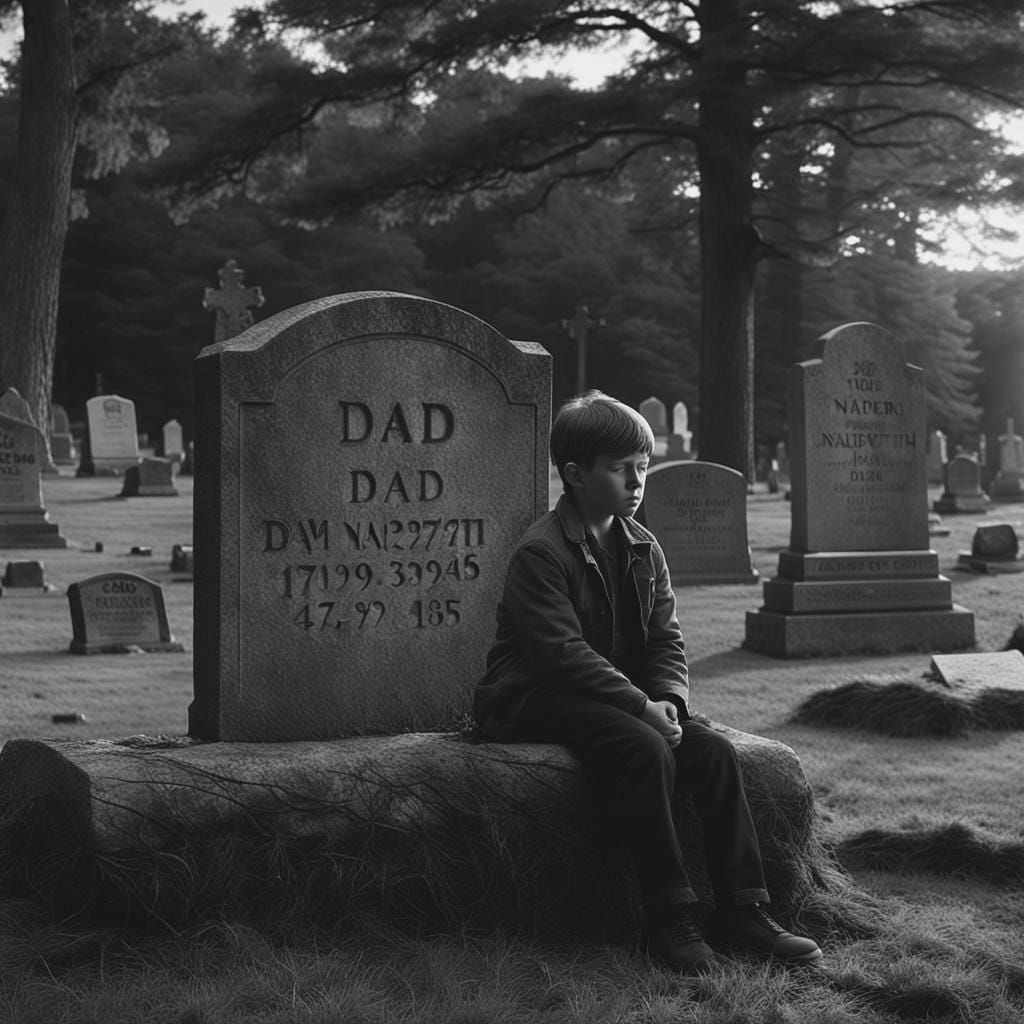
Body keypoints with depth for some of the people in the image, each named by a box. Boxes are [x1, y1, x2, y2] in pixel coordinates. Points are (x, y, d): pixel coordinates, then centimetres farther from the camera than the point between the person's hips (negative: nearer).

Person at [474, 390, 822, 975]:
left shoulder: (643, 549, 10)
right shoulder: (541, 553, -15)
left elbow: (666, 638, 7)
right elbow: (563, 653, -22)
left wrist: (669, 699, -13)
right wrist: (641, 707, -25)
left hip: (627, 699, 7)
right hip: (539, 701, -7)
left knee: (714, 751, -14)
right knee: (646, 750, -32)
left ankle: (744, 911, -10)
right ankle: (671, 919, -24)